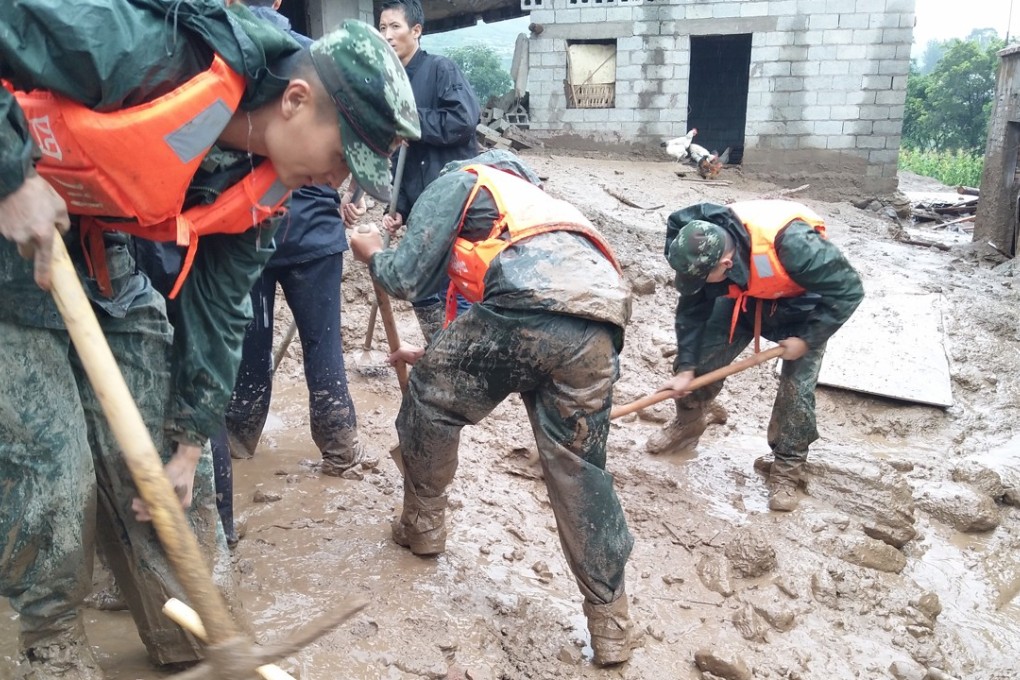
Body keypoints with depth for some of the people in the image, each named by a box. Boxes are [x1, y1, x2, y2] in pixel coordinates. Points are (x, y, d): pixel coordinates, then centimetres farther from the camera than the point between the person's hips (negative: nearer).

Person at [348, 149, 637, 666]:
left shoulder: (457, 182, 22)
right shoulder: (527, 200, 44)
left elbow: (407, 278, 14)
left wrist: (373, 254, 37)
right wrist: (436, 357, 59)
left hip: (531, 303, -6)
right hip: (599, 327, 7)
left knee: (429, 398, 19)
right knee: (579, 472, 15)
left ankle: (421, 525, 35)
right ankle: (609, 622, 19)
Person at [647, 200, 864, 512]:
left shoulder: (791, 244, -45)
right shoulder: (704, 249, -29)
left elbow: (847, 290, -31)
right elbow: (693, 309, -13)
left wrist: (807, 339, -26)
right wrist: (685, 367, -15)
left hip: (801, 308, -4)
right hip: (745, 297, 4)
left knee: (797, 390, -9)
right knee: (702, 356, -1)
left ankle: (786, 468, 12)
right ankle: (687, 425, 26)